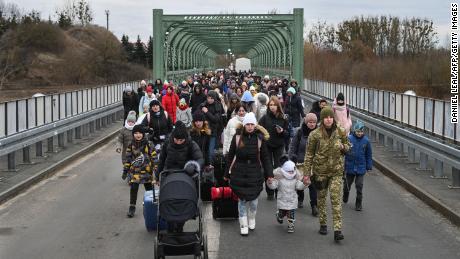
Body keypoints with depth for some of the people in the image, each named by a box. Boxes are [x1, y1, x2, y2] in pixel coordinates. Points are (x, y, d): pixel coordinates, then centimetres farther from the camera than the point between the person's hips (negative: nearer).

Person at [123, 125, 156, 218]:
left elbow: (154, 156, 0)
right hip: (134, 171, 1)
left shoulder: (148, 144, -3)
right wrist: (125, 170, 7)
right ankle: (132, 208, 0)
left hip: (146, 171, 0)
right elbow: (128, 159, 9)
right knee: (133, 189, -8)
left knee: (149, 189, 10)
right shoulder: (131, 146, 2)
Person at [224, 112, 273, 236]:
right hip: (239, 173, 0)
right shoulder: (237, 137, -2)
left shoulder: (259, 138, -1)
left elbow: (265, 157, 4)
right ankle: (243, 225, 14)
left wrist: (269, 174, 0)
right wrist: (227, 173, 6)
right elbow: (230, 156, 4)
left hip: (255, 173, 1)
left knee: (253, 199, 6)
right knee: (242, 200, 3)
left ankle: (252, 220, 32)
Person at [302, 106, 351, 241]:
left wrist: (343, 147, -11)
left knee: (336, 200, -8)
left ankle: (337, 229, -10)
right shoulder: (315, 135, -8)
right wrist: (307, 173, -6)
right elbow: (309, 154, -3)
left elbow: (348, 145, 14)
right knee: (321, 198, 12)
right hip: (320, 170, 0)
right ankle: (323, 224, 29)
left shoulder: (341, 132, -3)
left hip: (336, 171, 0)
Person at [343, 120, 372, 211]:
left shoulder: (366, 140, -5)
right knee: (347, 184, 19)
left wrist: (369, 166, 6)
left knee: (359, 186, -2)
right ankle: (345, 197, 48)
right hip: (350, 167, 0)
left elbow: (369, 155, 5)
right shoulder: (349, 139, -12)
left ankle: (358, 204, 12)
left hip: (361, 168, 0)